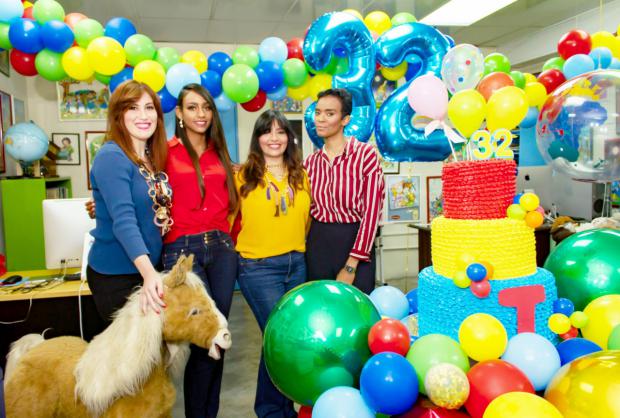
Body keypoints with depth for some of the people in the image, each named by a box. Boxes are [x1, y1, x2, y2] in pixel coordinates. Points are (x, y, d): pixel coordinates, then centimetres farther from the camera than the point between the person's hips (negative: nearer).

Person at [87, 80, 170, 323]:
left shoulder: (152, 159, 5)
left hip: (150, 270, 7)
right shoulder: (111, 157, -17)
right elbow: (123, 220, -28)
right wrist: (148, 272, -40)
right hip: (115, 276, -7)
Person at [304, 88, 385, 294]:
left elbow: (371, 212, -13)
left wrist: (350, 266, -13)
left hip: (355, 242, -4)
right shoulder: (311, 161, 5)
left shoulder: (365, 154, -10)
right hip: (317, 244, 4)